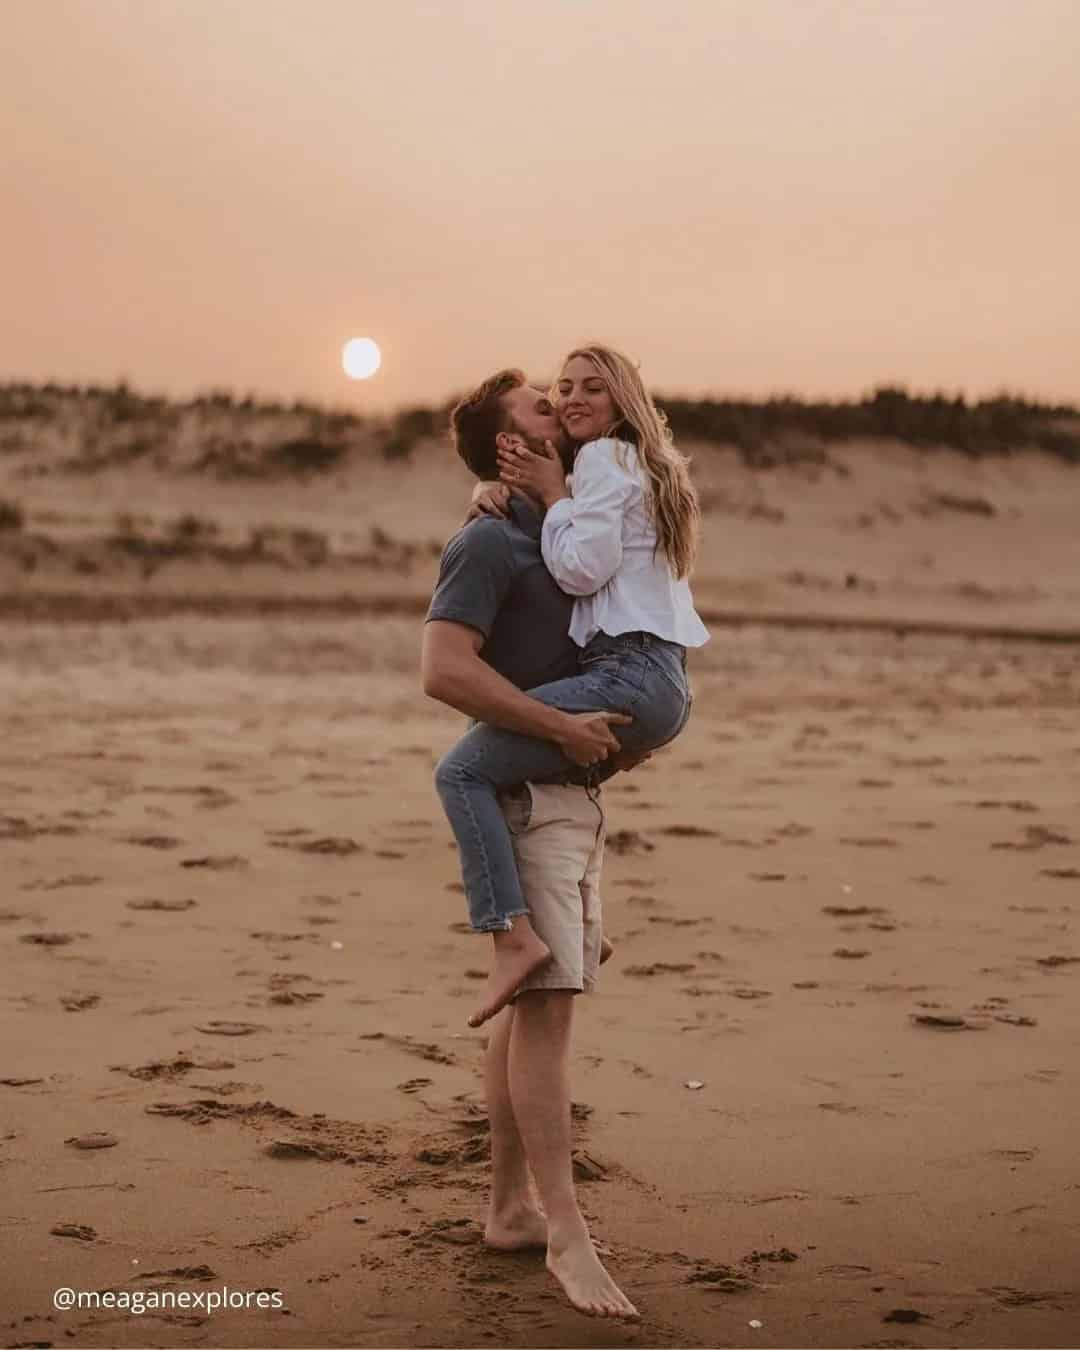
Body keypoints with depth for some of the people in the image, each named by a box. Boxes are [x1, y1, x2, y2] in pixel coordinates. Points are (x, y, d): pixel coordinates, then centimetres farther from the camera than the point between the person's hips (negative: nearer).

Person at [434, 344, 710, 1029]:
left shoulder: (604, 457, -3)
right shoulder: (649, 466, 26)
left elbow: (581, 568, -14)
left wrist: (552, 491, -2)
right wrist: (517, 486, 9)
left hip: (628, 675, -11)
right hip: (667, 684, 11)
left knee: (462, 769, -13)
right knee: (564, 775, 34)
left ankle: (514, 935, -24)